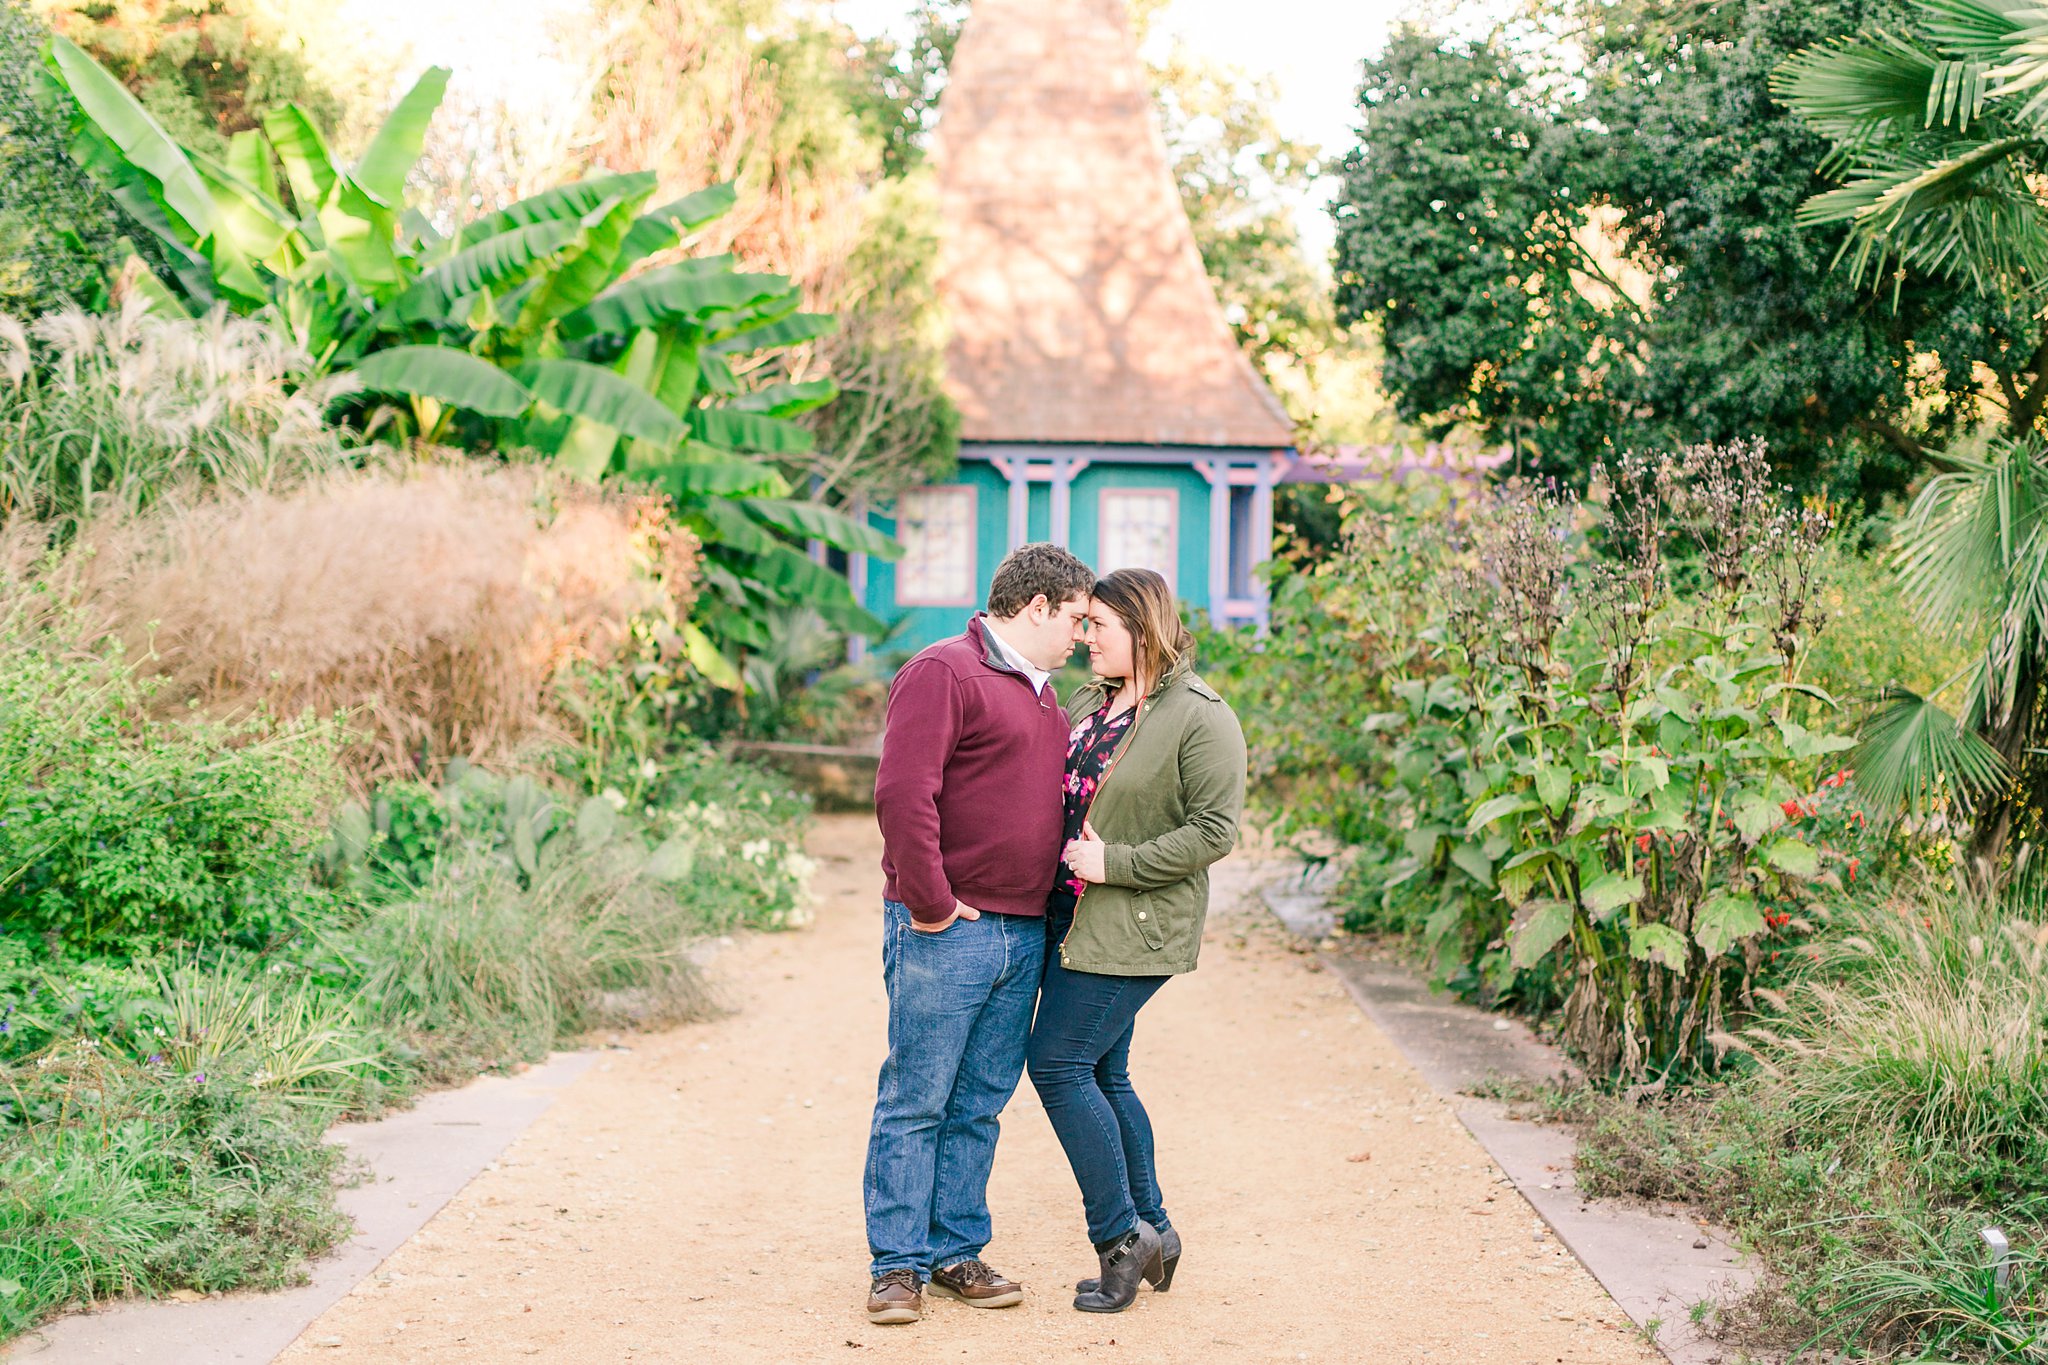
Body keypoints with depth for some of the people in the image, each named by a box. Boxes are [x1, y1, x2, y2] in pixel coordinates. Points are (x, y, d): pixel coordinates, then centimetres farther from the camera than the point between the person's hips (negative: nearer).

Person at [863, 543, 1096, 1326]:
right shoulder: (945, 673, -10)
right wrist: (930, 903, -18)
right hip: (946, 934, -8)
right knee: (916, 1101, -1)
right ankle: (898, 1264, 6)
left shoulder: (1041, 694, 20)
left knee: (980, 1105, 11)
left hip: (1024, 933, 8)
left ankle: (956, 1253, 19)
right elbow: (903, 793, -19)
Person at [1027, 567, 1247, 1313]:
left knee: (1059, 1063, -9)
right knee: (1103, 1075, 11)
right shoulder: (1089, 702, 12)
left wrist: (1115, 864, -18)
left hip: (1134, 926, -8)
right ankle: (1150, 1231, 23)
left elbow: (1214, 830, -16)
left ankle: (1122, 1233, 2)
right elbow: (1059, 795, 21)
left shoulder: (1201, 718, -12)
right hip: (1070, 917, 8)